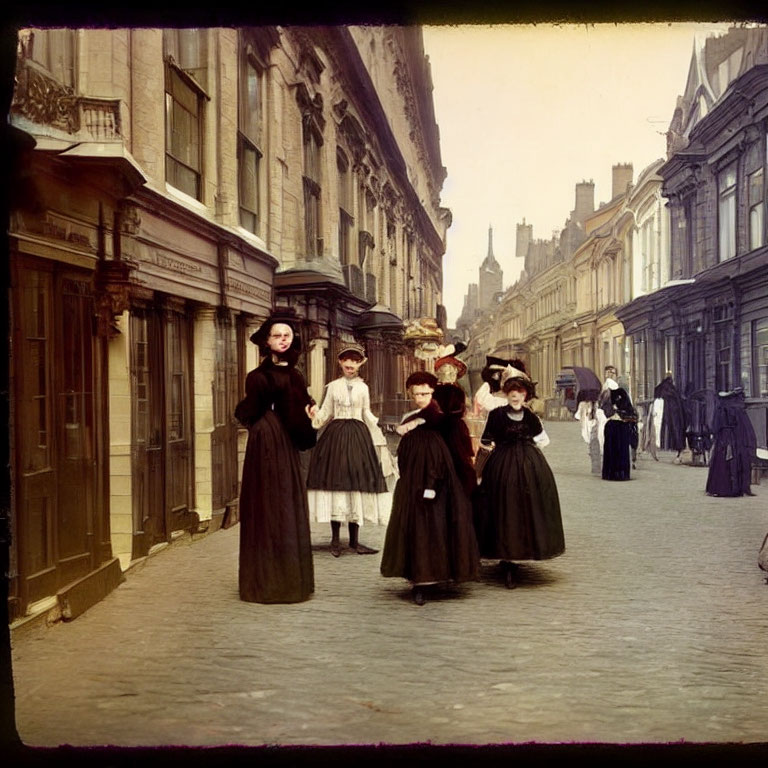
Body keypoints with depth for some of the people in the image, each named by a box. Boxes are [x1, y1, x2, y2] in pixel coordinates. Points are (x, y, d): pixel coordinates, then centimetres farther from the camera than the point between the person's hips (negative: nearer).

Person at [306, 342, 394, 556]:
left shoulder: (362, 388, 9)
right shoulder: (333, 386, 7)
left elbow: (367, 415, 15)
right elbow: (325, 413, 8)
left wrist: (381, 428, 4)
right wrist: (312, 416, -11)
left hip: (358, 436, 1)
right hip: (335, 436, -1)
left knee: (356, 482, -1)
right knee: (335, 480, -4)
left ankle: (354, 540, 6)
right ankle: (335, 540, 4)